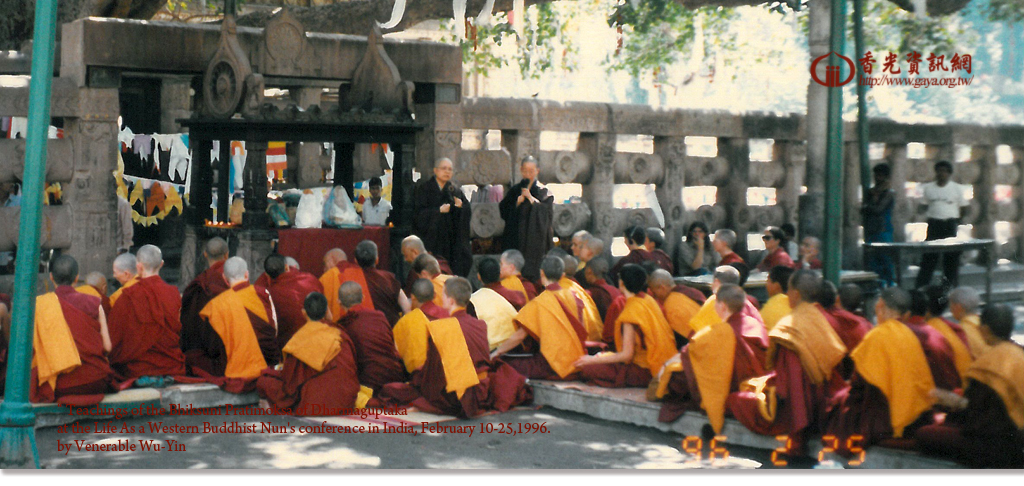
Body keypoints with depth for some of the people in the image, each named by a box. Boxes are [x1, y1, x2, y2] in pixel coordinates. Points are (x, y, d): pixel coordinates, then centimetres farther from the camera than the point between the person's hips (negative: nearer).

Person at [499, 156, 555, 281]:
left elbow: (548, 214, -9)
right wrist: (517, 203, -9)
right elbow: (503, 210, 5)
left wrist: (531, 198, -12)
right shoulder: (515, 190, 11)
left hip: (536, 240, -2)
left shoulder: (543, 192, 3)